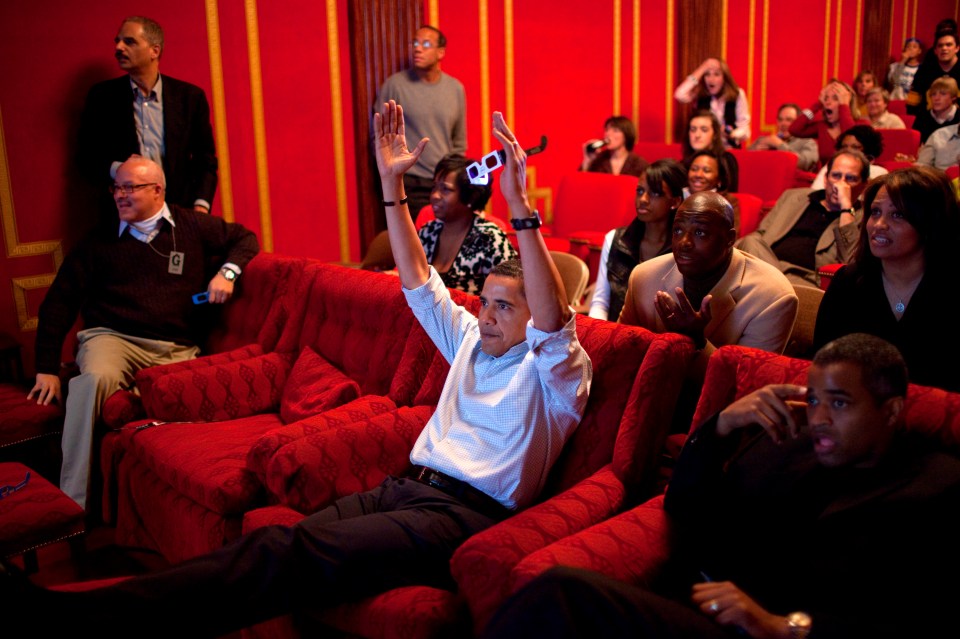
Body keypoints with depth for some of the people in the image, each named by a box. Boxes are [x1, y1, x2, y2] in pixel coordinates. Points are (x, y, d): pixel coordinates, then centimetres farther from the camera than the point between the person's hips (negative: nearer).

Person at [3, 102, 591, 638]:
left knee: (297, 552, -29)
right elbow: (419, 281, 20)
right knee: (273, 541, -21)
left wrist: (521, 209, -30)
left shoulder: (555, 369, 2)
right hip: (409, 487, 7)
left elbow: (552, 318, -19)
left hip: (466, 515, -7)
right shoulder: (470, 339, 22)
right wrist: (392, 184, 13)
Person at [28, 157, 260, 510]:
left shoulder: (192, 226, 14)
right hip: (112, 338, -1)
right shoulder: (99, 240, 14)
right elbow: (59, 302, 13)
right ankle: (70, 504, -33)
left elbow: (245, 239, 22)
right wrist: (47, 369, 4)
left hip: (177, 349, 1)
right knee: (94, 379, -36)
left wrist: (227, 271, -1)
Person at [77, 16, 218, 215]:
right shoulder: (101, 96, 6)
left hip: (179, 212, 0)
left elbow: (205, 159, 8)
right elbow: (86, 157, 10)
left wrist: (201, 206, -5)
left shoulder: (190, 96, 5)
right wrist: (115, 170, -10)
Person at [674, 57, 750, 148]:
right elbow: (679, 95, -21)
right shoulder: (700, 94, 1)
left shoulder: (737, 95, -1)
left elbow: (745, 131, 0)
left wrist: (732, 134, -24)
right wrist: (701, 70, -14)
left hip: (729, 149, 0)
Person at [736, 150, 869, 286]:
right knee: (751, 242, -30)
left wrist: (846, 206, -3)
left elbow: (850, 261, -6)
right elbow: (760, 235, 23)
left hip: (805, 279, -6)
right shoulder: (792, 197, 26)